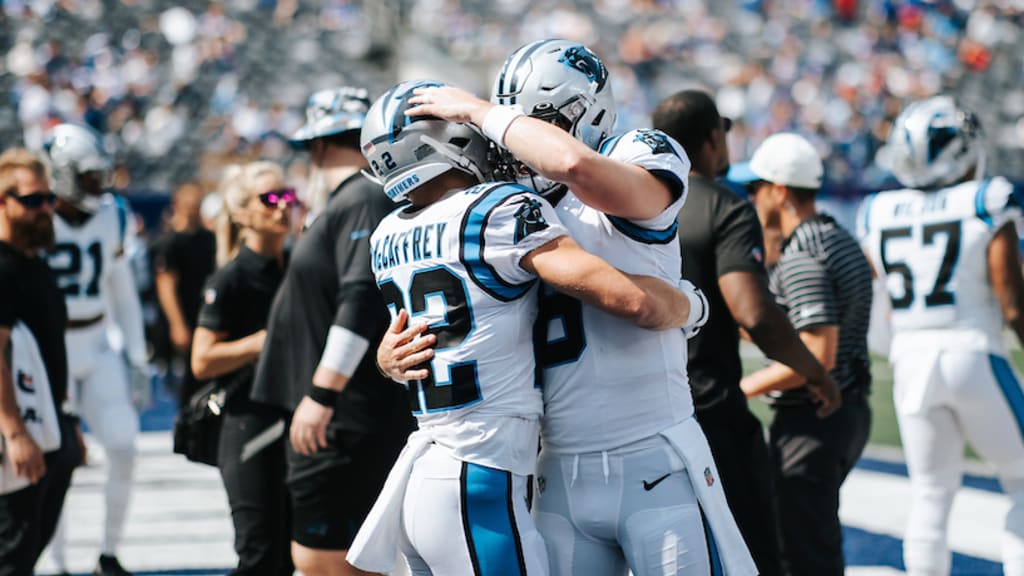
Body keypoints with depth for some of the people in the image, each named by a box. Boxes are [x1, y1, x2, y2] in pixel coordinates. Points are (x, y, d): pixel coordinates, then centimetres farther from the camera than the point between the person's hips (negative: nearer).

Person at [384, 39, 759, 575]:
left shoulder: (642, 157, -5)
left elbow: (576, 166, -29)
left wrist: (478, 110, -16)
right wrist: (397, 351, -8)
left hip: (655, 468, -5)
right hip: (562, 475, 5)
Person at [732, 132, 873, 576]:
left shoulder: (802, 258, -20)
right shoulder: (842, 241, 11)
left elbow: (819, 355, -26)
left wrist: (747, 386, -16)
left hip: (811, 420, -10)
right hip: (850, 410, 10)